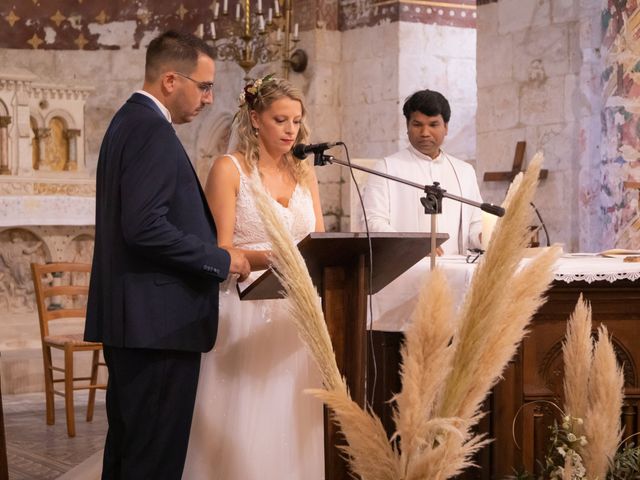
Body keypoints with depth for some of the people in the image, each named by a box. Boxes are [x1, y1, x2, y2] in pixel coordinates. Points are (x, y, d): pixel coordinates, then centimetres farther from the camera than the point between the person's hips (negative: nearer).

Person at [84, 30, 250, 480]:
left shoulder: (128, 121, 17)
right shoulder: (153, 131, -15)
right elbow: (145, 228, -24)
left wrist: (216, 253, 17)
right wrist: (220, 259, -13)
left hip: (130, 321, 11)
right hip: (160, 323, -11)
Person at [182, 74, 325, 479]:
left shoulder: (305, 173, 14)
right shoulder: (229, 170, -2)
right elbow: (220, 252, -9)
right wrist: (276, 257, -25)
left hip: (296, 313, 5)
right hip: (246, 312, -5)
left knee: (293, 425, 3)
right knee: (244, 433, -5)